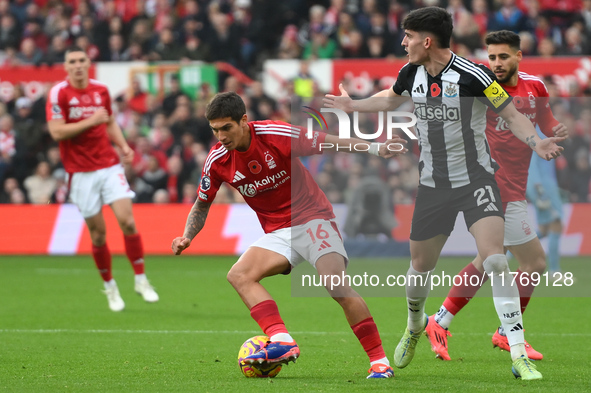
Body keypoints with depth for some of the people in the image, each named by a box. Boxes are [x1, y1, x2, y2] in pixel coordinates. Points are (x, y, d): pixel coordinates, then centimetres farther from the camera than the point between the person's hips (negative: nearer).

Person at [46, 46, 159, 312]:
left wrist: (123, 145, 5)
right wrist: (91, 121, -18)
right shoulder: (59, 93, -7)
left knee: (127, 221, -11)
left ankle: (141, 280, 2)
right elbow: (56, 132, -16)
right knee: (98, 233, 1)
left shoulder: (101, 90, 7)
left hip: (109, 165, 3)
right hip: (81, 172, -3)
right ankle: (110, 287, 19)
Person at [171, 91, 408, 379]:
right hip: (278, 233, 5)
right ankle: (281, 341, -33)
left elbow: (327, 143, -8)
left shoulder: (277, 135, -18)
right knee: (239, 275, -20)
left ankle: (379, 361, -17)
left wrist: (375, 148, -17)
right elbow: (202, 205, 11)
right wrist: (187, 237, -5)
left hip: (312, 218, -5)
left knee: (336, 283, -23)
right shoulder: (217, 160, -5)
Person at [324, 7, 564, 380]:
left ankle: (519, 355, -21)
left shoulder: (472, 75, -18)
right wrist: (352, 105, 30)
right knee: (421, 266, 12)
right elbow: (390, 98, 25)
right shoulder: (412, 72, 1)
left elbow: (512, 115, -11)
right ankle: (415, 324, 47)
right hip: (433, 182, 5)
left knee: (495, 259, -22)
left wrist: (536, 142, -29)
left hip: (475, 178, -5)